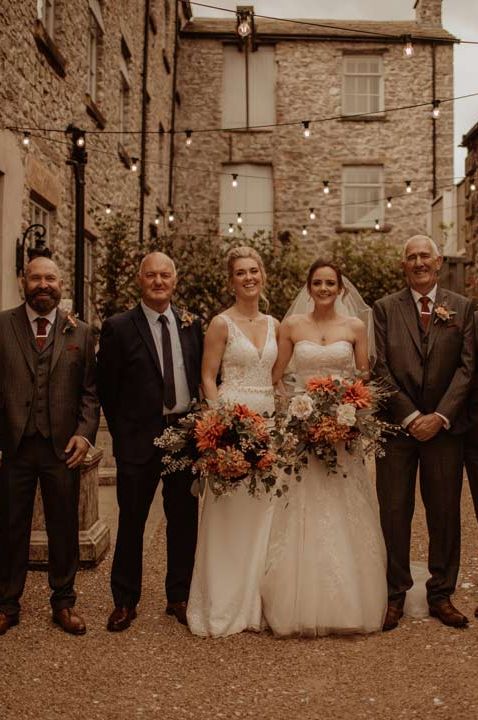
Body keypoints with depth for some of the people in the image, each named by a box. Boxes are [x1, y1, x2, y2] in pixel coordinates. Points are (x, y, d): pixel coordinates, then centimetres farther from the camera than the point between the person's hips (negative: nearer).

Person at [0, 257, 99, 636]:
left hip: (63, 446, 1)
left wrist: (85, 433, -8)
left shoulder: (80, 331, 5)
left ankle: (63, 602, 29)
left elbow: (90, 390, 4)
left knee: (65, 529, 11)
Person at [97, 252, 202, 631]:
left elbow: (201, 376, 11)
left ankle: (179, 597, 29)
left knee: (184, 520, 12)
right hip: (139, 439, -3)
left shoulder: (192, 324, 4)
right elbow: (107, 387, -1)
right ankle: (125, 601, 25)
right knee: (131, 521, 8)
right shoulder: (118, 327, -6)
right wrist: (122, 432, 1)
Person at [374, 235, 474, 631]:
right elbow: (380, 367, -2)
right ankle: (395, 594, 18)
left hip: (444, 426, 1)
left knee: (445, 513, 8)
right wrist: (410, 416, -9)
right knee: (394, 512, 4)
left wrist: (440, 416, -10)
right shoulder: (385, 308, 4)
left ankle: (441, 595, 22)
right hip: (397, 425, 0)